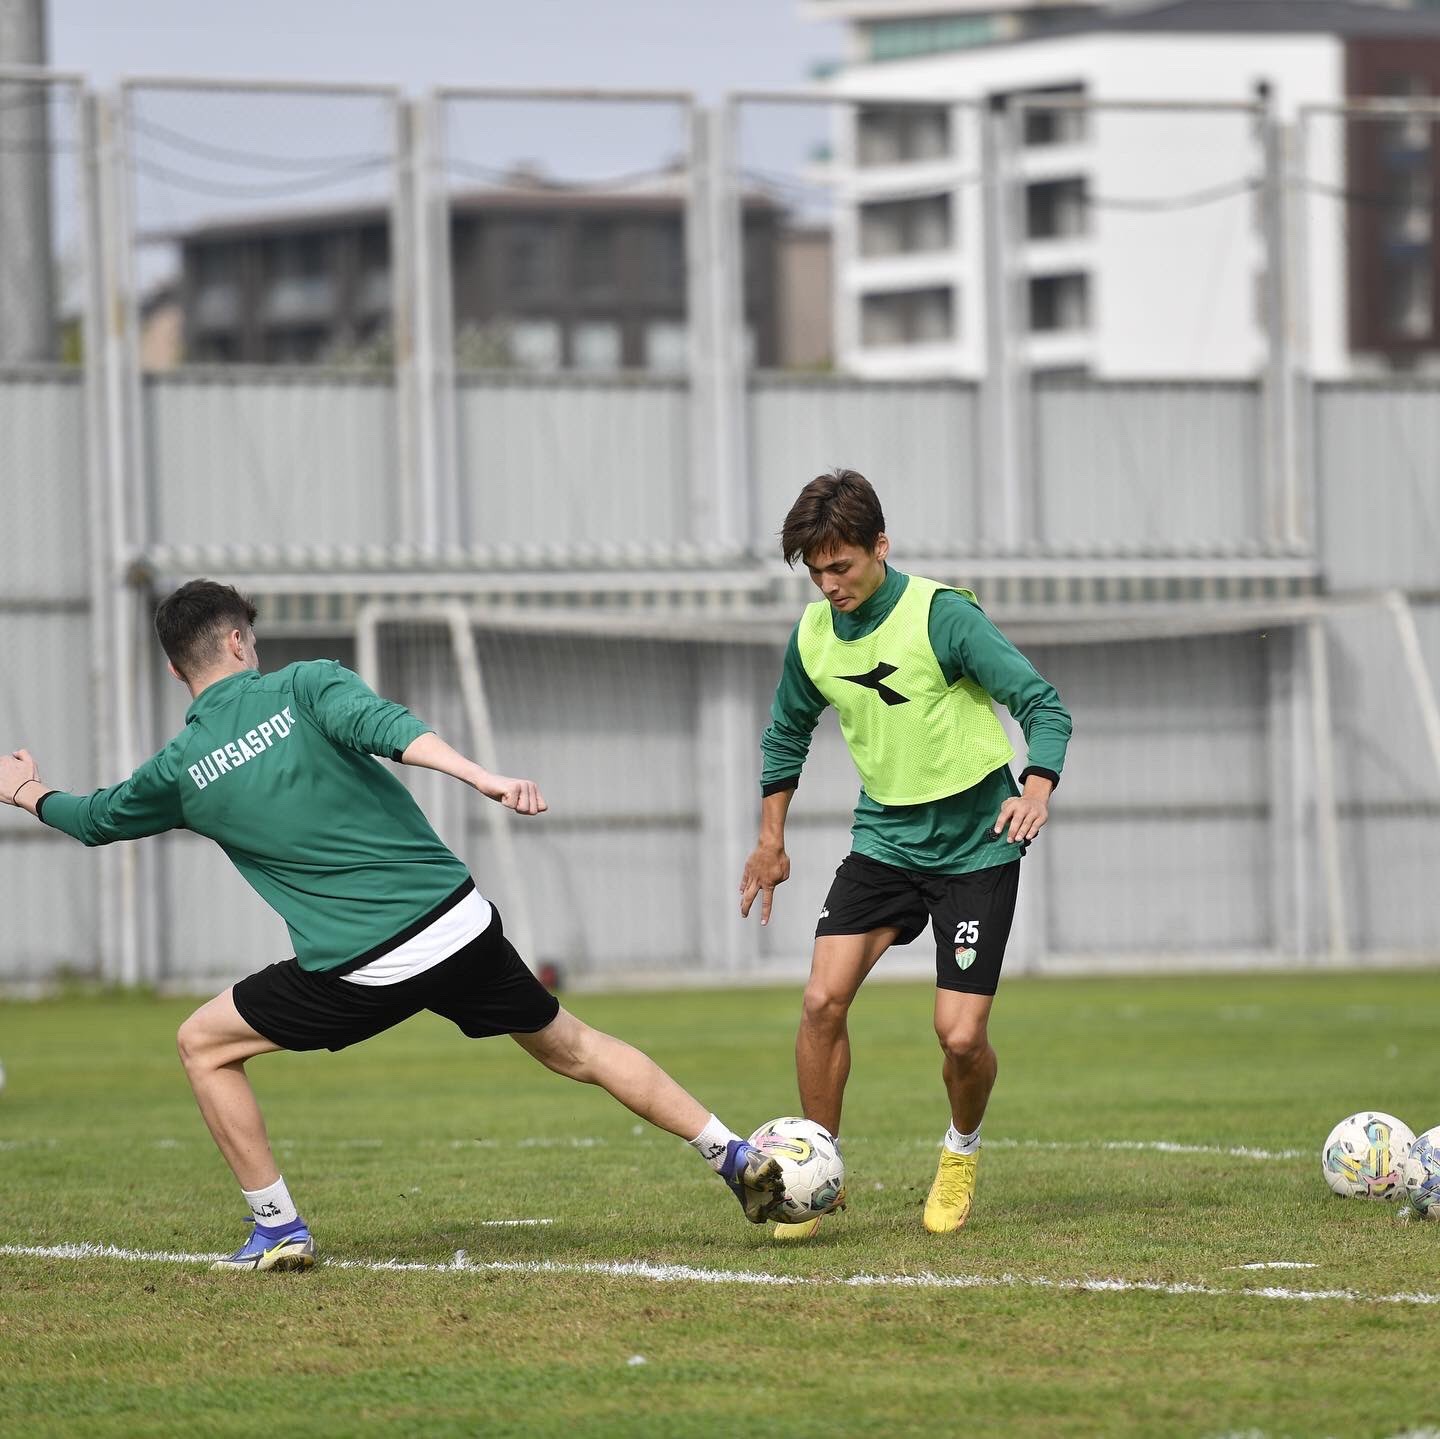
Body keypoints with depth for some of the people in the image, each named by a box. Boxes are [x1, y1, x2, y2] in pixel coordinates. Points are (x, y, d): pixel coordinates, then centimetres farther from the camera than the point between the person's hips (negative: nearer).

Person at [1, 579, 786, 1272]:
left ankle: (278, 1228, 12)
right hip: (464, 926, 2)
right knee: (572, 1048, 21)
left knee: (204, 1044, 17)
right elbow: (382, 726, -18)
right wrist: (481, 776, -31)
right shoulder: (304, 685, 3)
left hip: (360, 972, -2)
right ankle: (737, 1156, 18)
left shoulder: (180, 770, 6)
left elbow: (95, 819, 25)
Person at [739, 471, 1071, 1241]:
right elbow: (788, 730, 19)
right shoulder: (813, 634, 0)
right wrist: (771, 842, 19)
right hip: (884, 836, 4)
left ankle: (961, 1152, 22)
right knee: (822, 999, -14)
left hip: (975, 843, -4)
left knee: (960, 1033, -10)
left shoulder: (943, 616, -17)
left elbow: (1043, 704, -19)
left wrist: (1036, 789, -36)